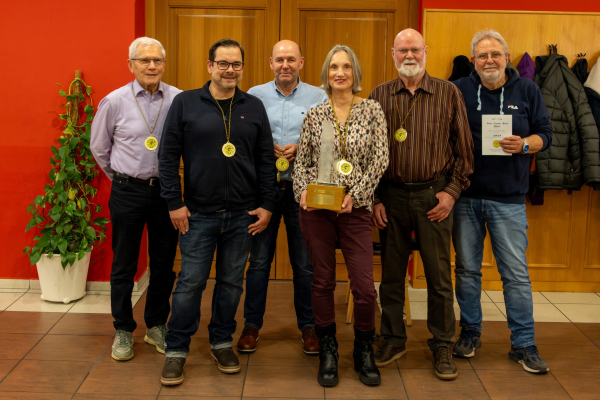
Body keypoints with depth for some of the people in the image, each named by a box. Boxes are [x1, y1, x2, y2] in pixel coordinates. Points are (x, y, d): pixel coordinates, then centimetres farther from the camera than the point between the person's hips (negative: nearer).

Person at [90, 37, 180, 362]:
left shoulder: (179, 100, -4)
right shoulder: (114, 102, -4)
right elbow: (99, 148, 9)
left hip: (165, 190, 1)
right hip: (128, 192, -1)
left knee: (164, 264, 10)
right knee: (124, 265, 7)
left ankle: (156, 326, 27)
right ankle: (123, 331, 22)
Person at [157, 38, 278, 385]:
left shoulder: (254, 107, 7)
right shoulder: (186, 103, 0)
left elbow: (266, 160, 8)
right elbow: (168, 156, -1)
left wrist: (267, 206, 2)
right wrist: (175, 203, -6)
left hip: (242, 214, 2)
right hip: (198, 213, -2)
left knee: (232, 282, 11)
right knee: (191, 282, 1)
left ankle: (222, 342, 27)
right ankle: (177, 350, 15)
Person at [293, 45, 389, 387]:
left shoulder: (372, 110, 2)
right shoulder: (314, 115, 7)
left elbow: (380, 159, -2)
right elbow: (302, 162, 10)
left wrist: (355, 194, -11)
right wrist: (303, 189, -8)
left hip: (356, 207, -1)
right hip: (316, 206, 1)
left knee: (365, 287, -3)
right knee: (323, 282, 8)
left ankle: (364, 351, 21)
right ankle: (327, 351, 25)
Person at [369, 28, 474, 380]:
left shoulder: (448, 93, 3)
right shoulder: (379, 96, 6)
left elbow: (464, 147, 3)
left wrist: (452, 191, -5)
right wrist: (373, 198, 1)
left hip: (434, 194, -1)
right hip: (392, 195, 2)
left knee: (439, 274, 4)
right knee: (391, 272, 9)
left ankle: (443, 345, 18)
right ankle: (393, 339, 25)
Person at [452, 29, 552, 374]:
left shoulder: (527, 91, 4)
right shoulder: (459, 90, 2)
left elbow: (545, 134, 7)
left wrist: (524, 145, -15)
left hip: (509, 198, 0)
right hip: (465, 196, 1)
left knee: (517, 274, 3)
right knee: (467, 269, 11)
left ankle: (523, 343, 15)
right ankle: (471, 332, 27)